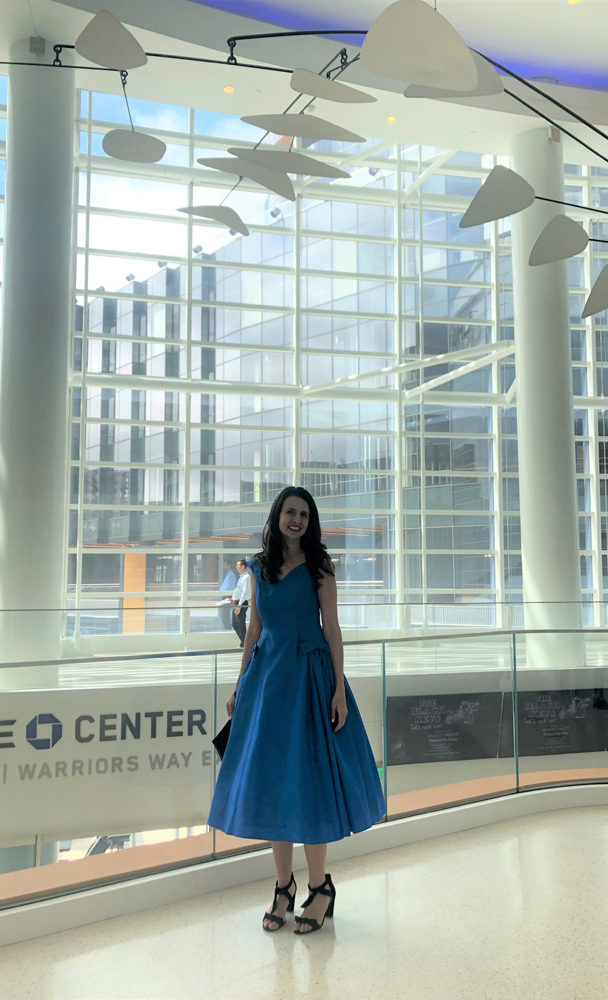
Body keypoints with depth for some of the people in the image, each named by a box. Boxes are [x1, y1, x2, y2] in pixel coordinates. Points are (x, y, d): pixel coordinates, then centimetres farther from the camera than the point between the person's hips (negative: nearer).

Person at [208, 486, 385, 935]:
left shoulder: (319, 567, -2)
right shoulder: (260, 567, 9)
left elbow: (332, 628, -5)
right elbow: (254, 629, 12)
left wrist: (339, 688, -12)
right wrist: (240, 686, 11)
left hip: (308, 676, -4)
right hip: (266, 675, 4)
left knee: (307, 777, -1)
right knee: (270, 778, 7)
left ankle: (320, 886, 15)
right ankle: (284, 886, 21)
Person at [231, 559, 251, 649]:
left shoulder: (246, 577, -15)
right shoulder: (241, 577, 15)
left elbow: (245, 592, -21)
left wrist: (239, 605, -25)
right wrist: (233, 598, 15)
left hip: (242, 603, -9)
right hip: (236, 603, 10)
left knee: (241, 624, -2)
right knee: (234, 624, 14)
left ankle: (243, 644, 8)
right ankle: (243, 641, 24)